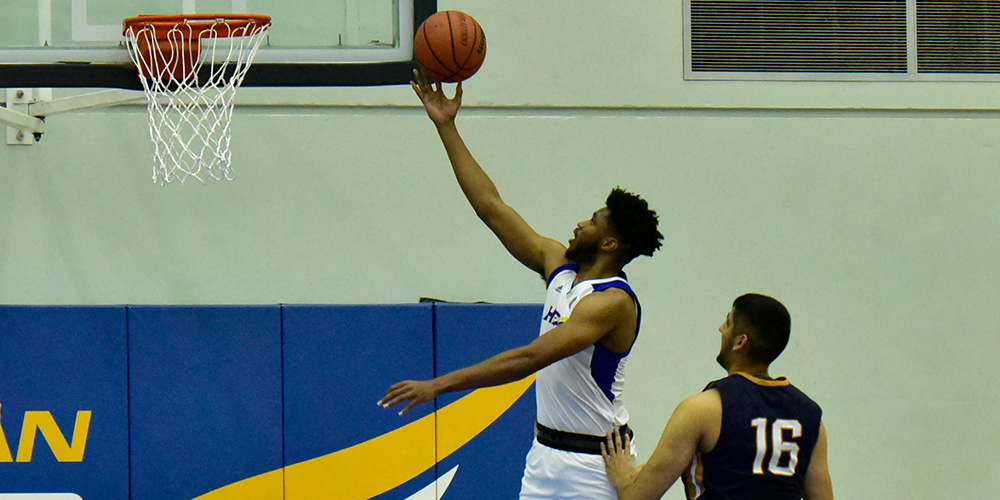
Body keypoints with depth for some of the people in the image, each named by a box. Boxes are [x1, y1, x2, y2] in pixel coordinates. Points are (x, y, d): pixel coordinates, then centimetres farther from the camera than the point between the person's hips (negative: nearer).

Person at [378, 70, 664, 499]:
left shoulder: (612, 303, -19)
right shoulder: (560, 266, 6)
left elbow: (529, 359, -27)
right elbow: (491, 207, 10)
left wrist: (439, 385, -30)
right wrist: (446, 127, 9)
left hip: (592, 464, -8)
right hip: (546, 452, 8)